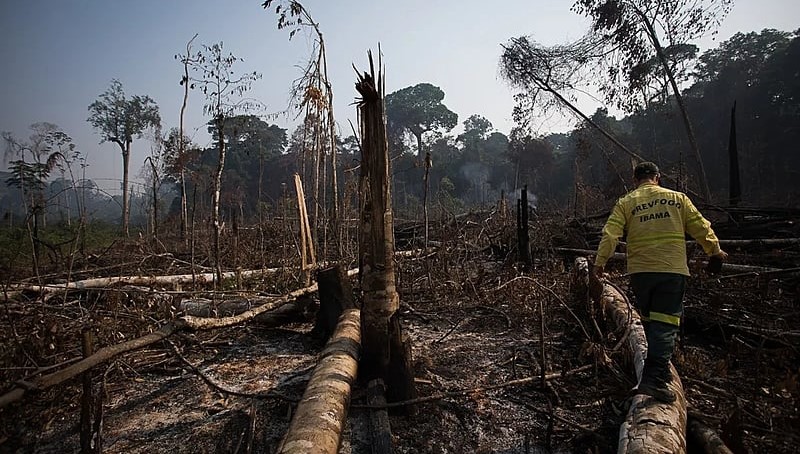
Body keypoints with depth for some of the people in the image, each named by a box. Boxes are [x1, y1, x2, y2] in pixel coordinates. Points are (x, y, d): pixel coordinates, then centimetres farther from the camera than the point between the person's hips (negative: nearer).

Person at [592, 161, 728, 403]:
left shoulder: (625, 203, 4)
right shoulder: (677, 198, 8)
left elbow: (610, 234, -6)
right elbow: (700, 227, 12)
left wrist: (600, 263, -3)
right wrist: (715, 250, 27)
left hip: (639, 271, 1)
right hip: (672, 270, -1)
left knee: (648, 320, 17)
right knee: (665, 324, -4)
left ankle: (658, 369, 29)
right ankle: (654, 379, -13)